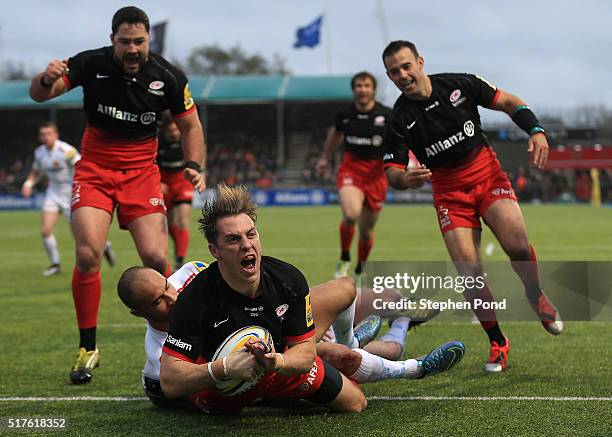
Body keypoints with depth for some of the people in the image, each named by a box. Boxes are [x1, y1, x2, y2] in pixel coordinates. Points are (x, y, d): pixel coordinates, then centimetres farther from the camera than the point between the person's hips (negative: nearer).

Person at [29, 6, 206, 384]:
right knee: (88, 254, -17)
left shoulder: (168, 77, -7)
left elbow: (190, 125, 5)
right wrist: (47, 79, -32)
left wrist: (195, 165, -12)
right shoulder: (91, 64, -10)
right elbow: (38, 95, -9)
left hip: (142, 172, 1)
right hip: (94, 169, -1)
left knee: (156, 258, -14)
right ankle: (88, 349, -1)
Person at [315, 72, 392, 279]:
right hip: (351, 169, 0)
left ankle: (360, 271, 32)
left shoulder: (386, 115, -9)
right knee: (351, 214, -27)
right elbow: (336, 133, 19)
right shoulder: (344, 114, -2)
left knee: (367, 229, 7)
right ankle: (344, 259, -2)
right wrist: (325, 158, 29)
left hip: (376, 173, 0)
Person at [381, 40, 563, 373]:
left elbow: (508, 102, 4)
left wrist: (536, 130, -11)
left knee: (517, 245, -22)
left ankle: (537, 298, 10)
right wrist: (404, 178, -33)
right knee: (469, 274, -11)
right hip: (449, 194, 0)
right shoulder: (400, 120, -7)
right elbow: (392, 172, -9)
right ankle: (497, 343, 8)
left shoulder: (459, 85, -5)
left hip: (489, 176, 0)